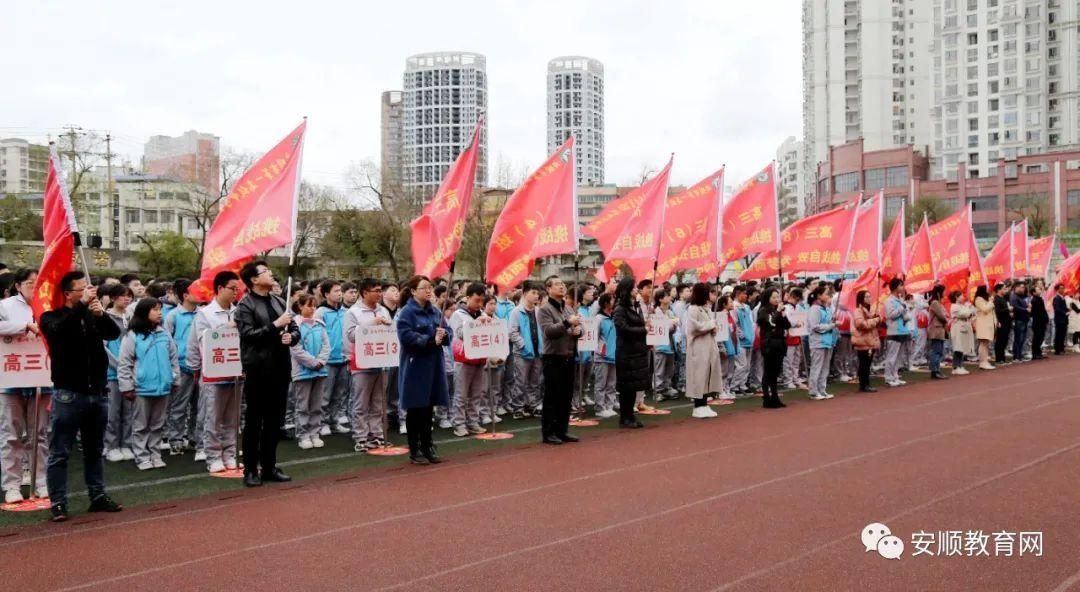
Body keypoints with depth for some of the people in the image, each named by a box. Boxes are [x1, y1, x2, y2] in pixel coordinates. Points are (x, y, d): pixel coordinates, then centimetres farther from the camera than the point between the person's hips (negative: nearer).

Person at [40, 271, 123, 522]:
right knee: (60, 453, 0)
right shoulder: (52, 317, -1)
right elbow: (58, 331, -23)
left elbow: (114, 333, -5)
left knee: (95, 450, 14)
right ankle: (57, 502, 6)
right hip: (68, 394, -5)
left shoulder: (93, 315, 11)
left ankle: (98, 496, 23)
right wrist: (82, 305, -27)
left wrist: (101, 314, -22)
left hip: (97, 393, 5)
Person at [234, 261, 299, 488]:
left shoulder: (279, 302, 14)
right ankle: (251, 469, 10)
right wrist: (275, 325, -19)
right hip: (258, 369, -6)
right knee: (253, 421, 2)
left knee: (275, 420, 11)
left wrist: (291, 336, -6)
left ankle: (269, 467, 21)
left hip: (281, 368, 6)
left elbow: (295, 330, 16)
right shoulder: (245, 305, -6)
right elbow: (248, 334, -17)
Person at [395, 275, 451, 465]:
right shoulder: (406, 312, -10)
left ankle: (427, 447, 20)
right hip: (415, 367, -6)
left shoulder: (435, 311, 11)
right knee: (415, 410, 2)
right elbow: (406, 336, -20)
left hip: (433, 366, 6)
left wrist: (443, 334, -12)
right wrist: (431, 340, -22)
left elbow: (449, 331, 11)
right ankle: (414, 451, 10)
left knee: (428, 409, 11)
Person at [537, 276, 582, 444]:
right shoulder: (544, 309, -7)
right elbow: (548, 331, -21)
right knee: (552, 397, -3)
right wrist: (567, 323, -28)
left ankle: (562, 430, 20)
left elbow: (578, 328, 20)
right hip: (553, 358, -7)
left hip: (569, 357, 7)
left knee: (567, 396, 11)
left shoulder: (569, 309, 16)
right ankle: (548, 432, 3)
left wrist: (578, 330, -3)